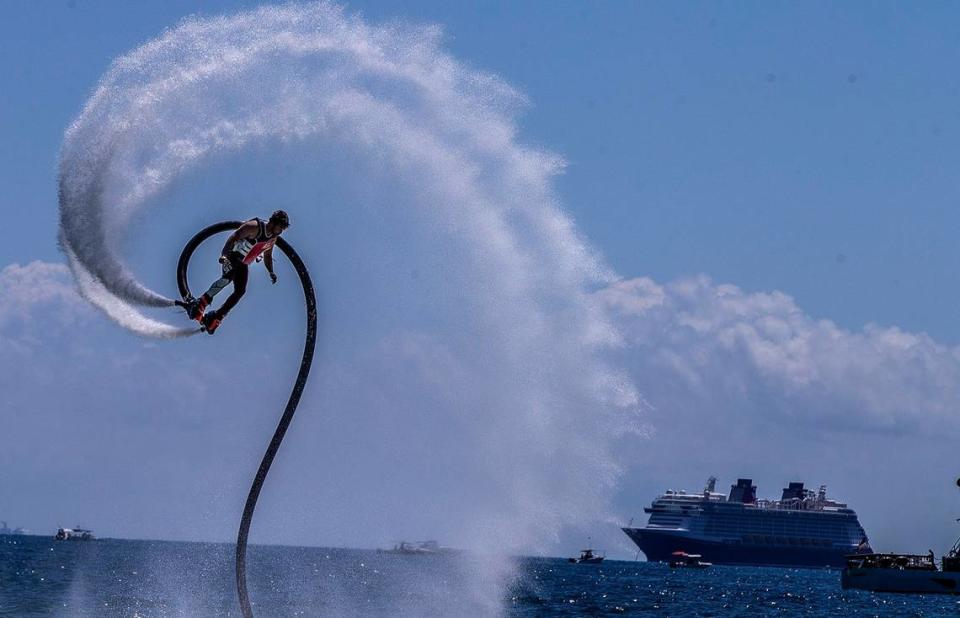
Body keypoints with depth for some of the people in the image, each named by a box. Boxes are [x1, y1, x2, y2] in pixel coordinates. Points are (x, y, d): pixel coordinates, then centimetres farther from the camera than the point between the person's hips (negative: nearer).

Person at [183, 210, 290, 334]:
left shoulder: (273, 238, 7)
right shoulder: (255, 227, -19)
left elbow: (267, 256, 24)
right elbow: (234, 237, -22)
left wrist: (271, 272, 15)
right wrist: (224, 255, -33)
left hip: (242, 264, 8)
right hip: (232, 255, -8)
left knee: (240, 291, -3)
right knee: (228, 277, -33)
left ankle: (215, 319, 1)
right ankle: (200, 304, -33)